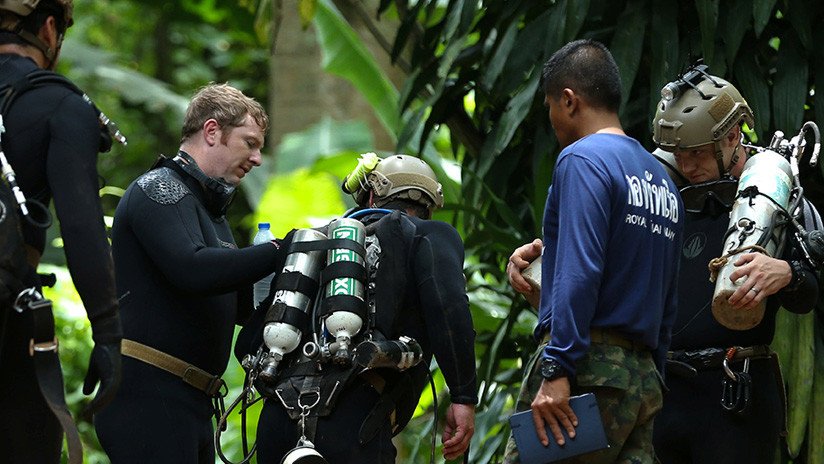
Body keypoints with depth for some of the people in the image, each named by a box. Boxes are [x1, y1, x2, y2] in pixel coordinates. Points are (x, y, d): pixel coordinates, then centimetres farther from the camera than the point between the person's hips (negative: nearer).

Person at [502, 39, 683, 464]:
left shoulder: (583, 159, -5)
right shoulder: (661, 179, 20)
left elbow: (579, 273, -17)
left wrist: (557, 372, -20)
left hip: (589, 366, -8)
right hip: (643, 373, 8)